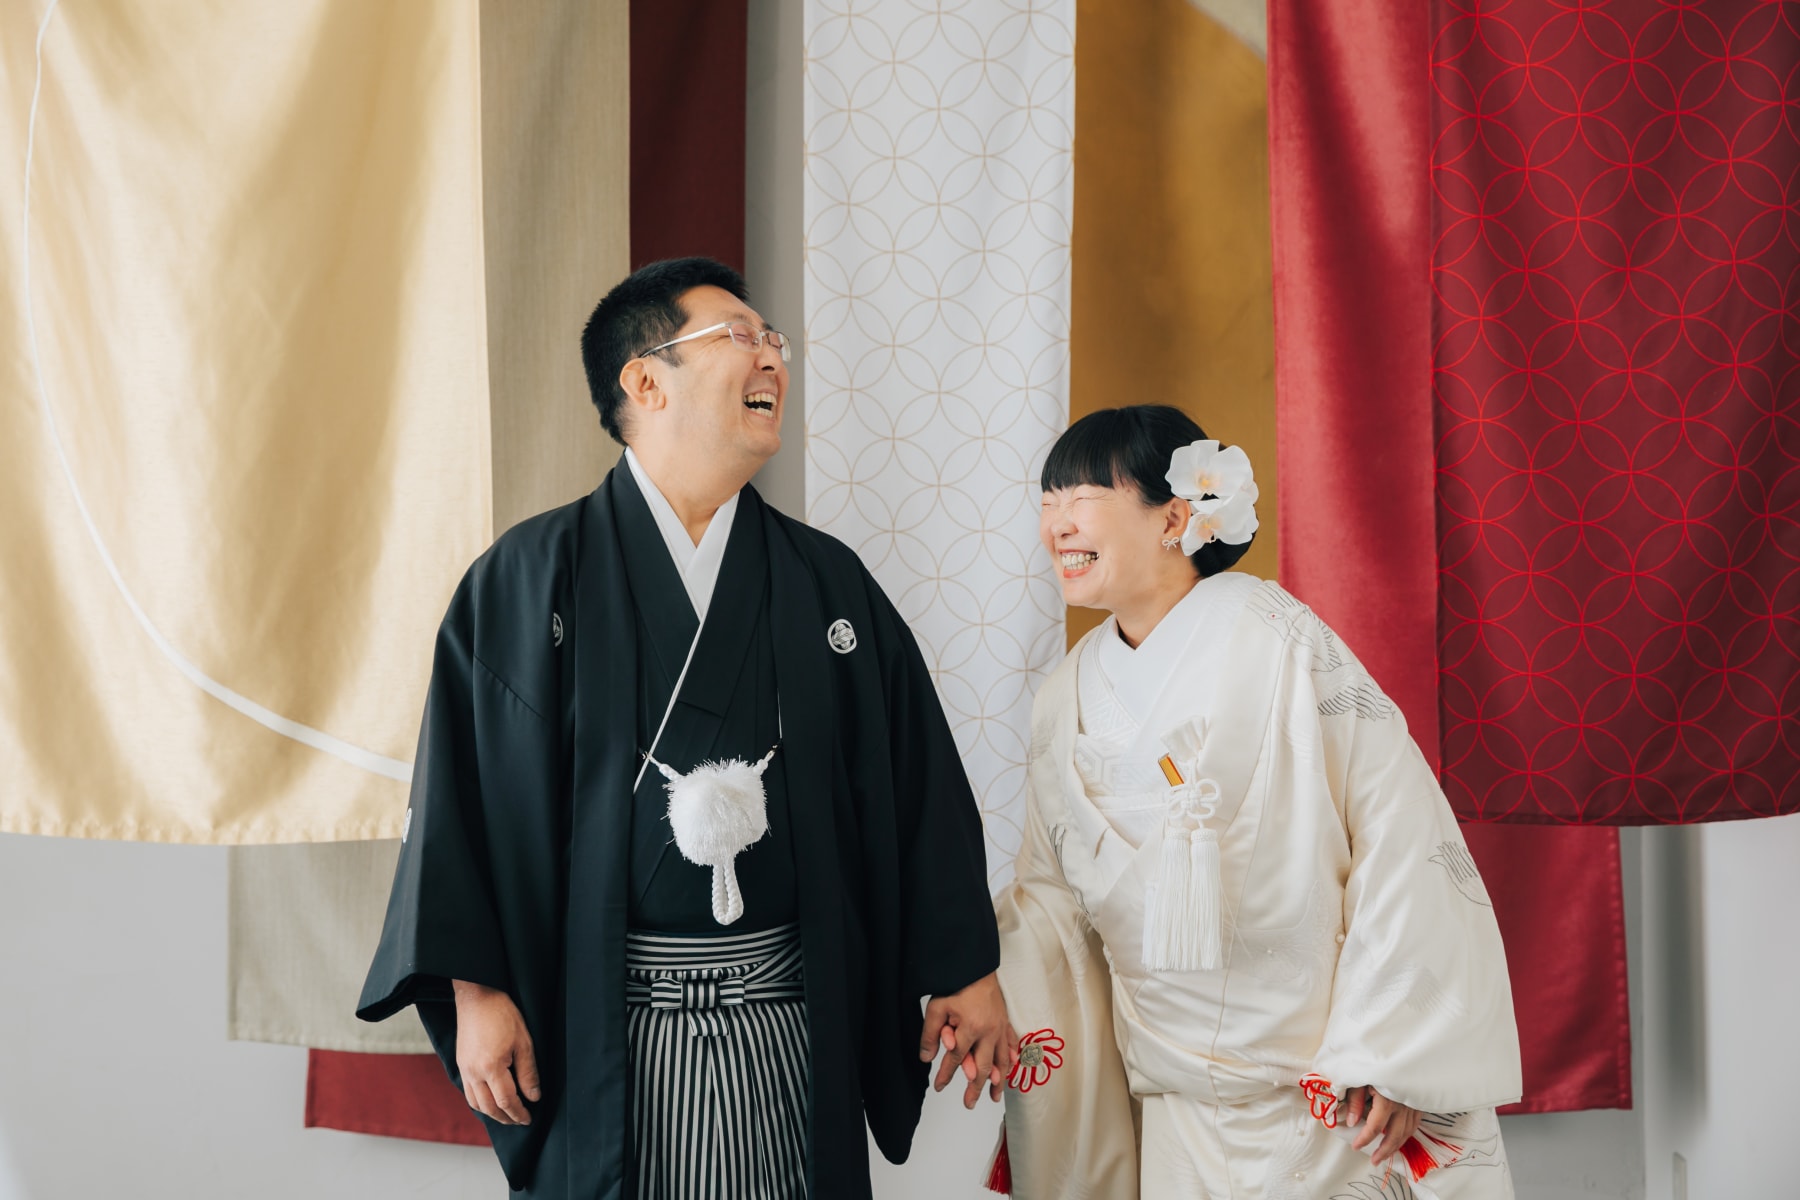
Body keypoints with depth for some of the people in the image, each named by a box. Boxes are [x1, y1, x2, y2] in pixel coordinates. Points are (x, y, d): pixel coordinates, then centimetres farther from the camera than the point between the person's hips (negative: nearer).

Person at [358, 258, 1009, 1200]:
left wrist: (966, 969, 7)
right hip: (602, 1023, -2)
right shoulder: (530, 577, 0)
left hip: (788, 1015, 3)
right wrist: (476, 992, -7)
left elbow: (916, 779, 8)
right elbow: (462, 789, -2)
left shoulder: (828, 583, 8)